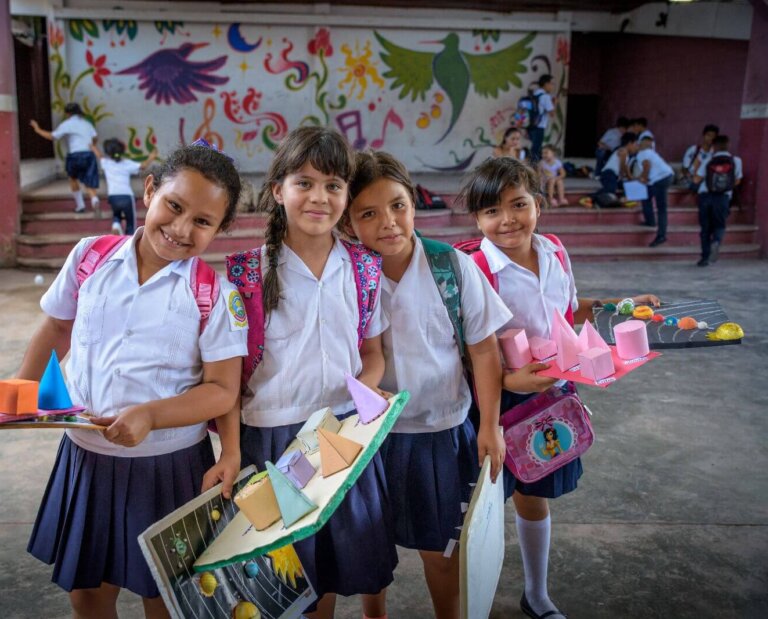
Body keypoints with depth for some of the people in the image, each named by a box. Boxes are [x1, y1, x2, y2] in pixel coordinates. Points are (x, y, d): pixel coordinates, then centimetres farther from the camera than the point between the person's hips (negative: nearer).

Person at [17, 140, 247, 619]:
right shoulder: (90, 257, -3)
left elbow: (223, 391, -15)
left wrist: (150, 416, -27)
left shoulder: (215, 293, -14)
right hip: (86, 456, 4)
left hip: (169, 466, -3)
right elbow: (57, 329, 12)